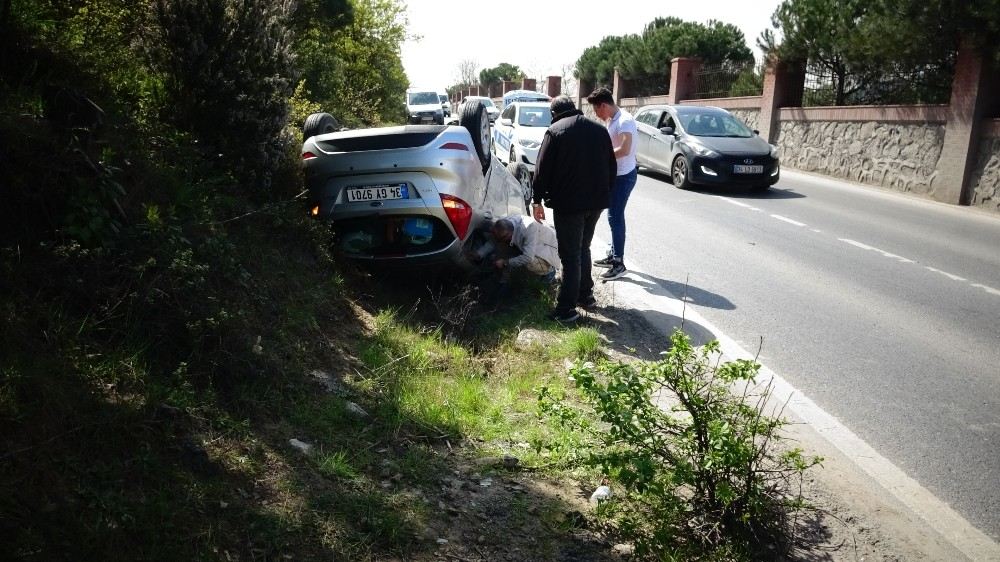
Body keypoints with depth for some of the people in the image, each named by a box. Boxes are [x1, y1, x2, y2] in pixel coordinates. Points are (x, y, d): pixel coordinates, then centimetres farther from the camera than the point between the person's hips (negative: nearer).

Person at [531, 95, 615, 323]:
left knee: (570, 255, -3)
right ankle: (585, 295, 29)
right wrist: (606, 194, 22)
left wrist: (537, 200, -3)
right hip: (596, 201, 6)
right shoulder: (599, 129, 12)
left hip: (568, 203, -6)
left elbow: (542, 170, -10)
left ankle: (566, 308, -2)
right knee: (583, 249, 22)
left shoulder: (555, 131, -7)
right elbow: (611, 166, 16)